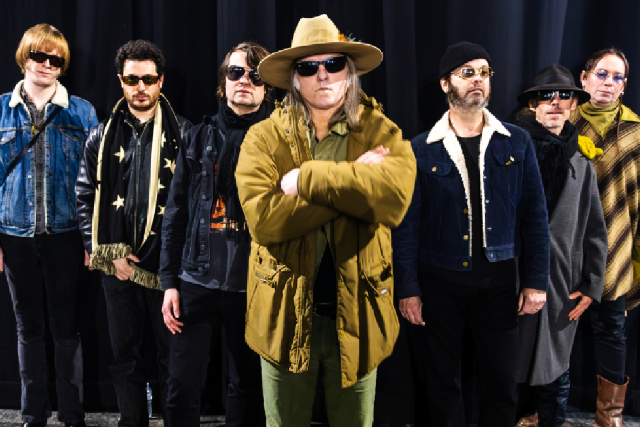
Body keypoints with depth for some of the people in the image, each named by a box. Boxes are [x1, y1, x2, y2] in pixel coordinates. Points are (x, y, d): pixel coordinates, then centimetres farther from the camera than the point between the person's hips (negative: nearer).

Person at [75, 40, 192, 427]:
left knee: (173, 356, 5)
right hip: (119, 264, 3)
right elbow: (85, 196, 8)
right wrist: (107, 250, -3)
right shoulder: (103, 136, 8)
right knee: (126, 356, 13)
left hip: (168, 264, -2)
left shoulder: (182, 134, 0)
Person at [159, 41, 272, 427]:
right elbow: (176, 213, 8)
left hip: (253, 288, -1)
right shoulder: (200, 138, 8)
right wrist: (170, 281, 3)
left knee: (248, 388, 11)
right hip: (197, 282, 2)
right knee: (183, 388, 4)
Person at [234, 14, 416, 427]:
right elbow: (263, 218, -20)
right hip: (286, 314, 0)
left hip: (356, 313, 1)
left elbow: (395, 195, -23)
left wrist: (306, 179, -22)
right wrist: (354, 182, -19)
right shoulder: (264, 139, -3)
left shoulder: (383, 134, -2)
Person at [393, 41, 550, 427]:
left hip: (499, 279, 1)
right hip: (440, 280, -1)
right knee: (443, 380, 12)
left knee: (502, 382, 9)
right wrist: (408, 289, -4)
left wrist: (537, 280, -1)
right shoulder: (421, 150, -1)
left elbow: (535, 215, 3)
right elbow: (407, 223, -1)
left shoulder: (517, 142, 3)